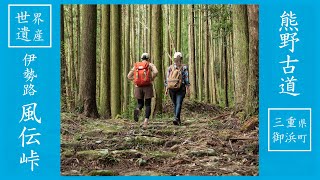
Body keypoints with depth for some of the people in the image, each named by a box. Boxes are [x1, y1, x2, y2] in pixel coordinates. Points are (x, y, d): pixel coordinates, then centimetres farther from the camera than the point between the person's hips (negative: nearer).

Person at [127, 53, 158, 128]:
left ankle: (137, 110, -21)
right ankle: (146, 120, -12)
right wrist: (152, 79, -4)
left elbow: (129, 76, 10)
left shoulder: (136, 65, 12)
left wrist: (135, 80, 14)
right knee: (148, 105, 6)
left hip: (138, 87, 2)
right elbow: (155, 72, -18)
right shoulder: (150, 65, 2)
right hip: (147, 87, -2)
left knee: (140, 104, 15)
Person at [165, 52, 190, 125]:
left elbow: (166, 79, 5)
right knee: (179, 104, -8)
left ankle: (178, 120, 18)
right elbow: (186, 79, -6)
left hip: (171, 88, 3)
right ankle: (176, 118, -26)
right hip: (180, 89, -3)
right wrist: (188, 89, -4)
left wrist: (166, 89, 10)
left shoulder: (170, 67, 4)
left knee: (175, 104, 14)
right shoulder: (184, 67, -3)